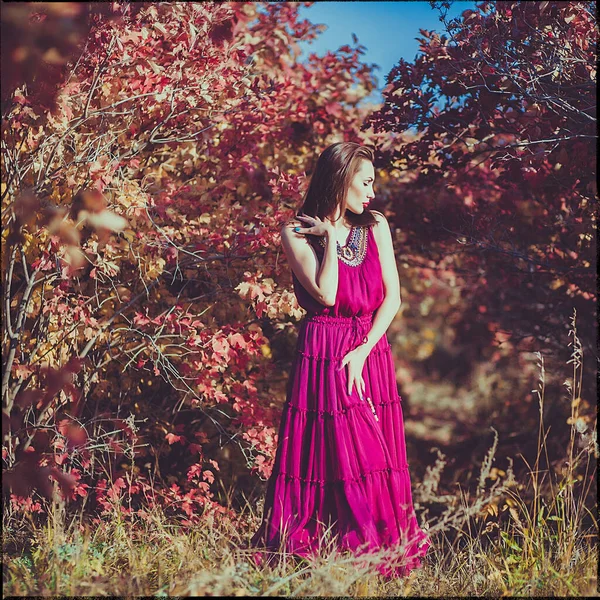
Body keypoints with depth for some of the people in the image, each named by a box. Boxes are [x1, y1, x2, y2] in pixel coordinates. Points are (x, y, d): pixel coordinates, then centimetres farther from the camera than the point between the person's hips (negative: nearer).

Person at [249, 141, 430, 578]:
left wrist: (362, 351, -8)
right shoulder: (297, 234, -3)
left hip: (371, 353, 4)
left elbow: (393, 296, 1)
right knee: (328, 456, -4)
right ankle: (306, 551, 6)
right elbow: (326, 294, -16)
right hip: (323, 354, -4)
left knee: (376, 457, 5)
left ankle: (380, 553, 13)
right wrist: (330, 238, -10)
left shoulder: (375, 226, 7)